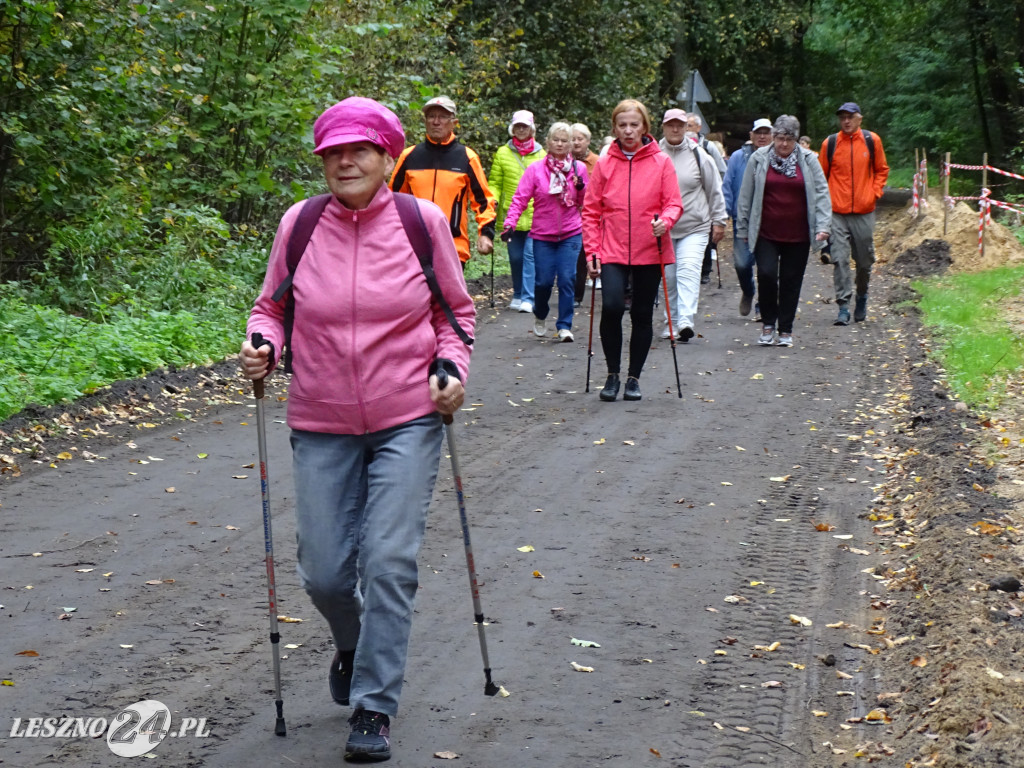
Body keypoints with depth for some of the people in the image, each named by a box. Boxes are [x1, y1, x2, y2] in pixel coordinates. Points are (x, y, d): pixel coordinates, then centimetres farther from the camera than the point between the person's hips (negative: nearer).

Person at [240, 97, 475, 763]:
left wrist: (452, 367, -8)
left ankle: (375, 708, 5)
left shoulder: (423, 222, -5)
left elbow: (456, 311, 8)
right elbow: (272, 306, 10)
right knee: (324, 572, 5)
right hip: (323, 426, 2)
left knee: (389, 563, -8)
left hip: (408, 421, -2)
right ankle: (355, 644, 40)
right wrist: (262, 345, -10)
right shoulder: (299, 225, -3)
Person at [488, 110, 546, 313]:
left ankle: (528, 298, -13)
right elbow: (495, 182, 7)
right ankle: (518, 295, 24)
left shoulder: (541, 154, 7)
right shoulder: (502, 153, 7)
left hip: (536, 215, -2)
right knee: (515, 257, 9)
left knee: (530, 255, -11)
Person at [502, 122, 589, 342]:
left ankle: (565, 326, 3)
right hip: (542, 235, -1)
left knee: (567, 279, -7)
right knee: (544, 280, 0)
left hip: (571, 234, 1)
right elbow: (520, 198, -6)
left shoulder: (579, 168, 4)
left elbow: (585, 203, 10)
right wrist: (510, 223, -18)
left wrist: (581, 188, -11)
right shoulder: (536, 169, -2)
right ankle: (540, 316, 30)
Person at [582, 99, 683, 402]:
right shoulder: (604, 164, 4)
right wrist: (592, 251, -1)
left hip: (649, 252, 0)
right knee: (611, 307, -17)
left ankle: (634, 378, 21)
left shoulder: (661, 162, 1)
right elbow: (591, 211, 6)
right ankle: (612, 375, 1)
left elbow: (674, 203, 1)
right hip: (612, 251, 0)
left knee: (642, 315, 6)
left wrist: (665, 221, -21)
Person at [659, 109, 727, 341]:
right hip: (662, 228, 2)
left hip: (694, 227, -2)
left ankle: (686, 320, -27)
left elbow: (715, 190, 7)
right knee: (669, 277, 9)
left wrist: (718, 221, 6)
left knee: (688, 271, -17)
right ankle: (673, 320, 23)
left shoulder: (698, 156, 1)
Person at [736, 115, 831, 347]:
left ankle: (786, 331, 16)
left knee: (791, 281, 5)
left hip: (797, 235, 1)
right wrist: (743, 229, 8)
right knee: (766, 274, -13)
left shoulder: (808, 160, 2)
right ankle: (768, 324, 7)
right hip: (766, 234, -1)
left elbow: (821, 193, 2)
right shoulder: (758, 159, 1)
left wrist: (822, 226, -7)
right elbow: (745, 196, 7)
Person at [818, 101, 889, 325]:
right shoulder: (830, 143, 1)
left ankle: (862, 298, 33)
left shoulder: (872, 141, 3)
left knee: (864, 260, 10)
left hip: (864, 212, 1)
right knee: (840, 260, -8)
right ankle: (843, 307, -5)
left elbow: (882, 170, 13)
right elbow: (821, 175, 10)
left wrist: (874, 193, 2)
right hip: (837, 212, -1)